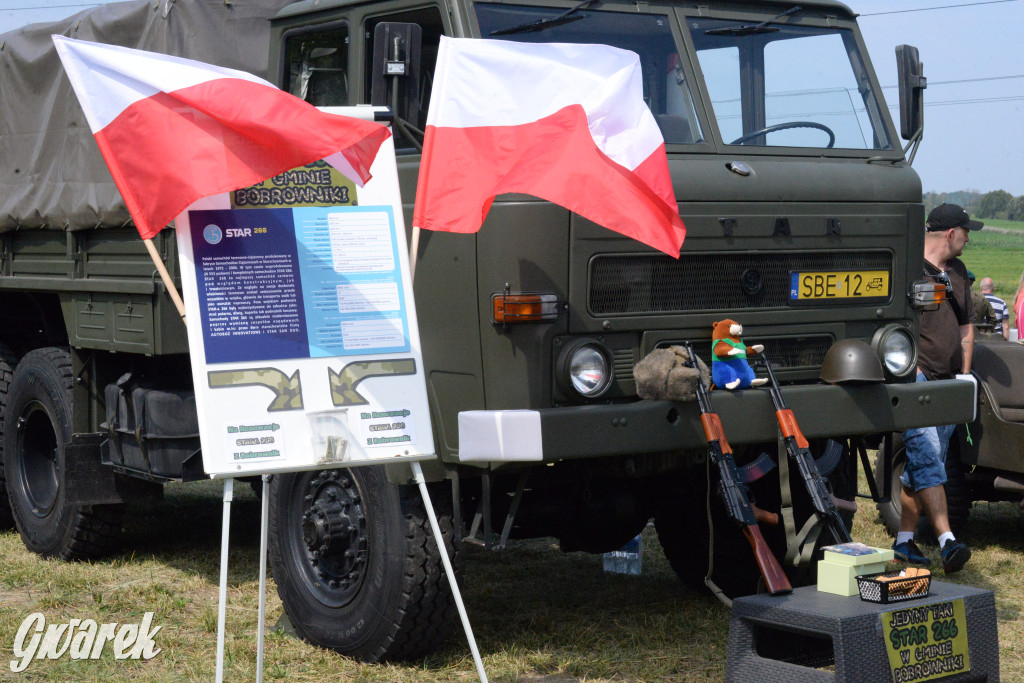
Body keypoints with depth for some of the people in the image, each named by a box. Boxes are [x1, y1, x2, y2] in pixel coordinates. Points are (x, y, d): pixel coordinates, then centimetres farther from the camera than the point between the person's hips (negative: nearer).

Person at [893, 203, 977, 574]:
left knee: (923, 464, 7)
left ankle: (904, 540, 12)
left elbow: (966, 327, 25)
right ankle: (947, 540, -21)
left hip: (948, 384, 8)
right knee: (927, 457, -15)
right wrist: (911, 367, -16)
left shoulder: (957, 272, 19)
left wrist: (964, 376, 16)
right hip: (915, 378, -8)